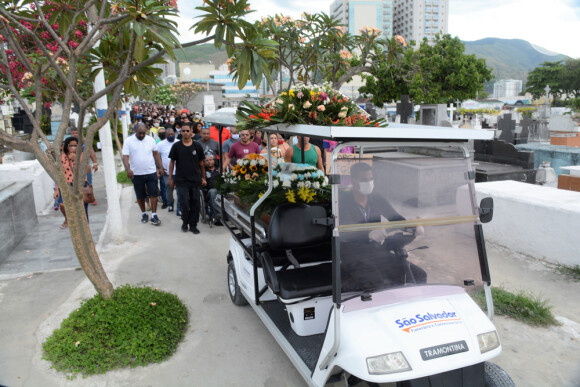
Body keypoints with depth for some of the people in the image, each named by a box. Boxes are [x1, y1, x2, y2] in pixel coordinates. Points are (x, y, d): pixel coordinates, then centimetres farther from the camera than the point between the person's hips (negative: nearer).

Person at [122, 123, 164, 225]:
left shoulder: (150, 139, 2)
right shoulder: (128, 141, -6)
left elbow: (156, 154, 10)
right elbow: (125, 157, -12)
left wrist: (160, 167, 7)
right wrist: (128, 169, -28)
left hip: (151, 172, 1)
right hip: (136, 174, -1)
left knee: (153, 194, -2)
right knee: (140, 196, 11)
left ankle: (154, 215, 4)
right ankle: (144, 213, 27)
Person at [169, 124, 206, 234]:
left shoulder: (197, 146, 5)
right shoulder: (176, 146, 2)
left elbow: (201, 163, 11)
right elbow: (172, 162, 6)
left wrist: (203, 178, 10)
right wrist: (170, 178, 3)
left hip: (195, 179, 2)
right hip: (181, 180, -1)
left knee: (195, 203, 5)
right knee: (184, 203, -5)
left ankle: (193, 225, 17)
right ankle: (185, 222, 20)